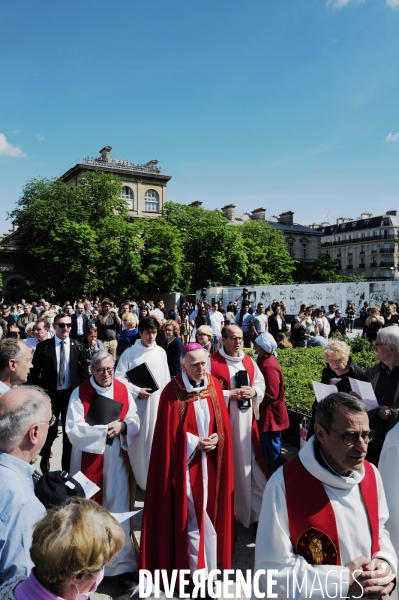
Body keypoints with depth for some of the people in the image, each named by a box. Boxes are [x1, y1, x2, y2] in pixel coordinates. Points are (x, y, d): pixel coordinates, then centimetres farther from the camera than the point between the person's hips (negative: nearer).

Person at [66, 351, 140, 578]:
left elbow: (135, 422, 1)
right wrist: (103, 429, -22)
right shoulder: (80, 393, -9)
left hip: (117, 460, 2)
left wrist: (122, 426, -19)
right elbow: (73, 429, -16)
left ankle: (121, 558, 23)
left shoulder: (123, 390, 0)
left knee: (118, 507, 7)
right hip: (90, 460, -2)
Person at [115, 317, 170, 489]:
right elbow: (119, 377, -6)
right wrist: (136, 391, -14)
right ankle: (136, 478, 23)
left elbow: (166, 378, 8)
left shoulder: (161, 352, 3)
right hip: (137, 403, -2)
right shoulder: (129, 353, -4)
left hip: (158, 403, 2)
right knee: (137, 441, 6)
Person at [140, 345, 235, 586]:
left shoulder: (214, 385, -1)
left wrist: (216, 438, -9)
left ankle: (210, 564, 33)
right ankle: (198, 569, 22)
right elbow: (169, 433, -10)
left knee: (211, 511, 15)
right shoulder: (172, 392, -13)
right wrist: (195, 443, -16)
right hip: (187, 462, -4)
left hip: (211, 461, 4)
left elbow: (223, 422, 7)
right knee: (192, 515, 5)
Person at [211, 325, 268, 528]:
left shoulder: (249, 361, 8)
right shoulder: (213, 362, -10)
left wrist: (253, 392, -6)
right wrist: (230, 394, -17)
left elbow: (261, 383, 15)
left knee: (249, 462, 10)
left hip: (247, 420, 5)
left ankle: (254, 509, 25)